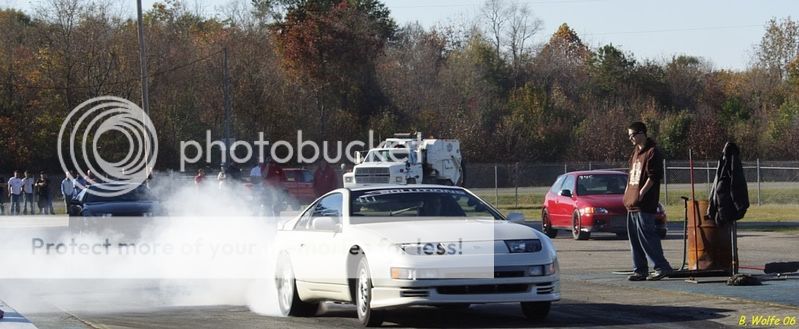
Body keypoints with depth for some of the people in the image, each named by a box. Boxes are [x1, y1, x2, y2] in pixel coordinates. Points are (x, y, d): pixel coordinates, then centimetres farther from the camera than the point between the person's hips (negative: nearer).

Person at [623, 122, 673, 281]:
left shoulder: (652, 152, -9)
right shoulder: (636, 152, 19)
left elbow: (653, 176, -17)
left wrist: (641, 193, -21)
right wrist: (628, 194, 16)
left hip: (645, 203, -9)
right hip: (632, 203, 9)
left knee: (646, 235, -12)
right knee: (634, 237, 9)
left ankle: (662, 267, -6)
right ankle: (640, 269, 13)